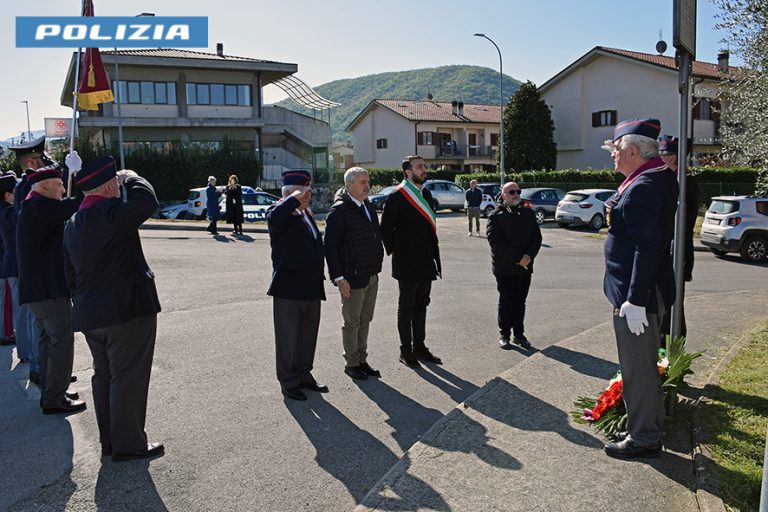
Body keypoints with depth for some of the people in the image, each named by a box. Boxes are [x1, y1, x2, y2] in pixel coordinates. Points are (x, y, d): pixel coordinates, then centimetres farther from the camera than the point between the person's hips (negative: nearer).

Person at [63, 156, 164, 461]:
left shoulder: (72, 224, 12)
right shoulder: (110, 213, -17)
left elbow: (70, 273, 17)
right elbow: (147, 202, -29)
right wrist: (131, 178, -10)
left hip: (89, 314, 9)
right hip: (127, 310, -9)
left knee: (104, 375, 17)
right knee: (128, 377, 1)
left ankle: (109, 440, 28)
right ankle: (127, 444, 11)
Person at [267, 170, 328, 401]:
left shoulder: (307, 215, 14)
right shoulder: (281, 214, -12)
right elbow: (274, 217, -38)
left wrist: (319, 275, 20)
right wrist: (296, 198, -28)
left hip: (312, 289, 8)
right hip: (289, 289, -8)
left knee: (308, 335, 17)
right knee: (288, 337, 5)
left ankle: (304, 374, 32)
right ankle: (288, 382, 18)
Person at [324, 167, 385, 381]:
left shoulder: (368, 206, 12)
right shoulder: (339, 210, -14)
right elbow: (330, 246, -15)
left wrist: (377, 263, 14)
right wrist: (338, 277, -18)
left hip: (371, 276, 8)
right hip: (352, 278, -8)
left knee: (365, 321, 15)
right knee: (352, 322, 4)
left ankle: (362, 361, 27)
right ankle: (351, 363, 18)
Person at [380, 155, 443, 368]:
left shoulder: (426, 194, 12)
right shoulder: (397, 197, -12)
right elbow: (386, 228, -10)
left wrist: (434, 256, 13)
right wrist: (394, 250, -5)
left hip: (426, 261, 7)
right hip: (408, 263, -7)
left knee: (421, 305, 14)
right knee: (406, 307, 3)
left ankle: (419, 347, 26)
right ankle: (406, 351, 14)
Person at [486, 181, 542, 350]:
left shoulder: (528, 213, 11)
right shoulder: (496, 216, -6)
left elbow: (537, 237, 7)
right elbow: (496, 241, -15)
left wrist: (529, 256, -11)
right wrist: (518, 258, -19)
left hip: (525, 267, 4)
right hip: (504, 269, -4)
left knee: (520, 303, 11)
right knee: (506, 303, 4)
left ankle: (519, 334, 22)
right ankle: (504, 335, 15)